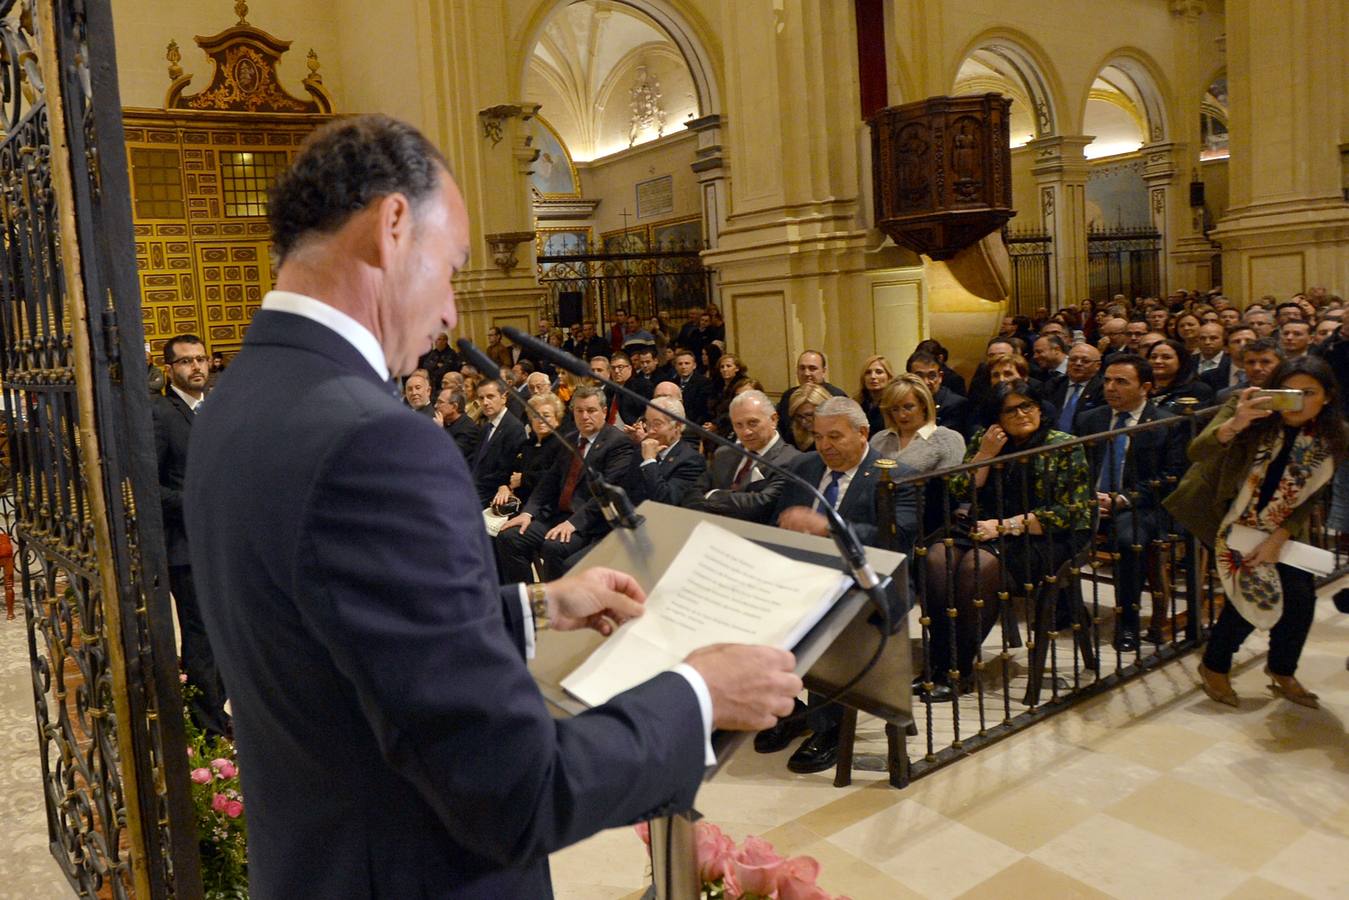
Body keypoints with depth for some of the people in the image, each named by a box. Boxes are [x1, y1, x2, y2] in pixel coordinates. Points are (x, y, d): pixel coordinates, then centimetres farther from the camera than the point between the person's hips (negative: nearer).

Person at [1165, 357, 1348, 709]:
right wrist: (1234, 424, -55)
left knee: (1301, 592, -4)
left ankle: (1282, 671, 23)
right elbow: (1198, 452, -35)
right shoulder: (1250, 410, -22)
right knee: (1254, 585, -17)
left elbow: (1312, 495, -1)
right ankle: (1214, 667, 5)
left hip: (1277, 526, 5)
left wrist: (1278, 538, -14)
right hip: (1225, 516, -4)